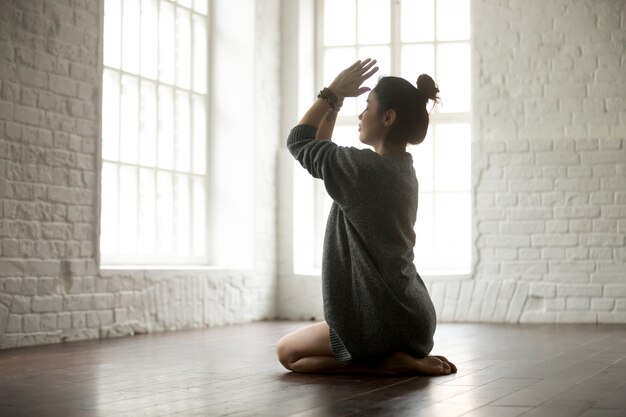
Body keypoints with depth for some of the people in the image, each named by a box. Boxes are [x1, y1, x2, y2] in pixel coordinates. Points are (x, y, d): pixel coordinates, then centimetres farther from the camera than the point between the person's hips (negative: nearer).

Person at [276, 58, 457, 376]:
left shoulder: (364, 167, -19)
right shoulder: (401, 168, 8)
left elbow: (299, 141, -2)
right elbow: (321, 151, 18)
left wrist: (333, 91, 3)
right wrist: (335, 100, 11)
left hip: (382, 323, -9)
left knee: (288, 352, 12)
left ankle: (390, 362, -3)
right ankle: (404, 357, 9)